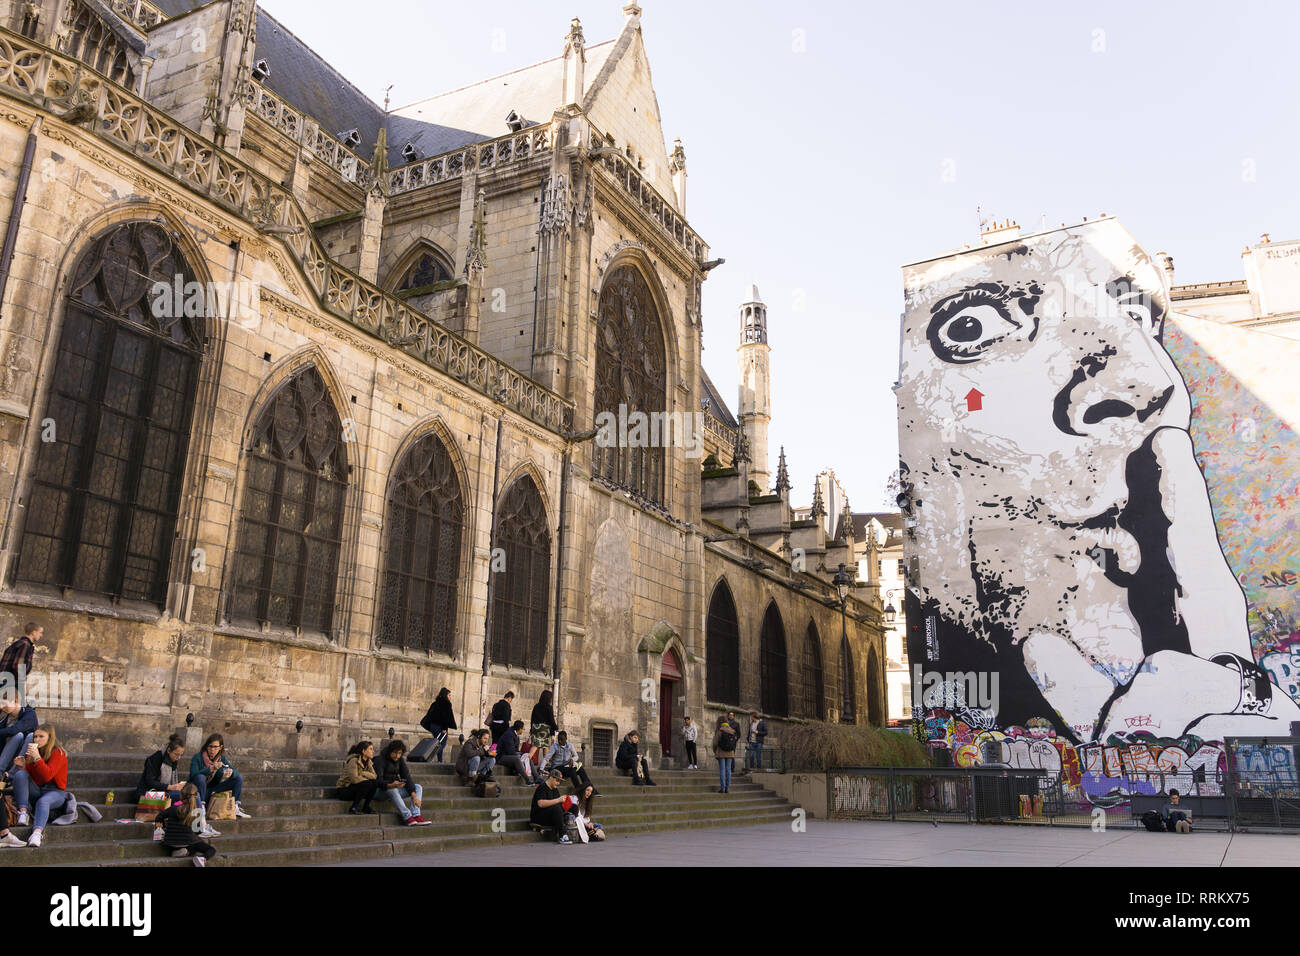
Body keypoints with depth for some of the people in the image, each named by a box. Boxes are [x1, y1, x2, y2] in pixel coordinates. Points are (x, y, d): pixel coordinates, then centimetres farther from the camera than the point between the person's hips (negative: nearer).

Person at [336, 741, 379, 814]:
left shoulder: (369, 762, 4)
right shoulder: (354, 761, -20)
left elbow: (374, 776, -8)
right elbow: (354, 778, -30)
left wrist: (362, 773, -23)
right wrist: (368, 780, -17)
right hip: (344, 789, -7)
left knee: (375, 782, -15)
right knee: (367, 784, -29)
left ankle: (366, 806, -5)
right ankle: (353, 807, -17)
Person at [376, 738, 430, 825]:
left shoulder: (400, 759, 4)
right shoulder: (381, 759, -15)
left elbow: (406, 777, -4)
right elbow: (378, 780, -25)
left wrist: (414, 795, -16)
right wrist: (390, 785, -46)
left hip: (395, 786, 7)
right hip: (383, 789, -7)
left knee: (418, 787, -8)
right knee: (392, 790, -38)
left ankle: (416, 816, -28)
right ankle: (407, 817, -43)